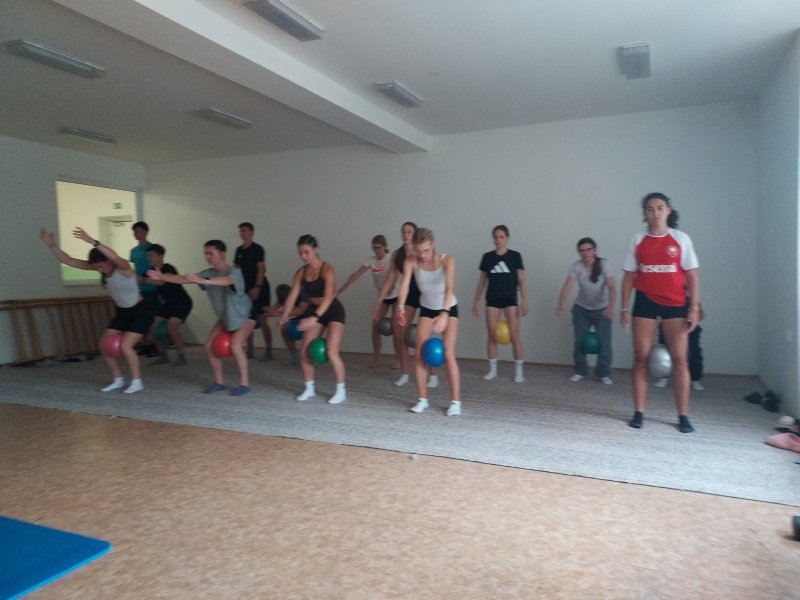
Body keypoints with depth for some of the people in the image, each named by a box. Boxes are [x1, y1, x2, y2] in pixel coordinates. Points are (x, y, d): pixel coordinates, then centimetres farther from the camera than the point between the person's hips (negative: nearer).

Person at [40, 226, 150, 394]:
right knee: (104, 345, 2)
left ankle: (137, 382, 0)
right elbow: (68, 261, -7)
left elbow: (115, 257, -50)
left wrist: (92, 241, -60)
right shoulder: (98, 266, -5)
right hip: (122, 312, 8)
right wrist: (52, 245, -21)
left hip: (141, 312, -8)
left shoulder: (123, 267, -25)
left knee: (124, 346, -18)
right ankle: (118, 380, 18)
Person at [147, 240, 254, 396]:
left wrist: (203, 281, -67)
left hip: (244, 314, -7)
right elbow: (185, 279, -14)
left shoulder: (234, 272, -27)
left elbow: (226, 281, -51)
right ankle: (219, 382, 9)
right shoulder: (208, 273, -7)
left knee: (235, 346, -23)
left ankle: (244, 384, -10)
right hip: (224, 316, 7)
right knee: (210, 345, -2)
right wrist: (163, 277, -29)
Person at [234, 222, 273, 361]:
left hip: (259, 288, -6)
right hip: (246, 288, 7)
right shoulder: (239, 250, 13)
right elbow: (236, 269, 15)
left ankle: (268, 351, -3)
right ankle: (250, 350, 16)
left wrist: (257, 287, -20)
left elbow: (261, 269, -13)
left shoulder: (257, 249, -6)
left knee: (262, 319, -7)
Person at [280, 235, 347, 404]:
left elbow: (328, 297, -33)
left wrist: (313, 318, -42)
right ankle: (309, 388, 17)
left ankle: (341, 391, 0)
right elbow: (292, 295, -4)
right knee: (304, 350, 1)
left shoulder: (326, 269, -22)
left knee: (331, 352, -16)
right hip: (315, 311, 6)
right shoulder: (301, 272, -2)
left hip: (333, 311, -6)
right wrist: (285, 315, -19)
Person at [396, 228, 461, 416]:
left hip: (448, 309, -3)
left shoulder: (446, 260, -28)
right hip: (426, 309, 3)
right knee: (419, 354, -2)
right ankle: (422, 399, 11)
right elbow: (405, 284, -31)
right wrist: (400, 307, -49)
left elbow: (449, 288, -40)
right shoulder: (411, 261, -20)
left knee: (448, 355, -10)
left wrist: (444, 314, -55)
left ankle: (456, 401, 1)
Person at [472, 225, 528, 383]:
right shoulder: (487, 257, 6)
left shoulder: (515, 256, -1)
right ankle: (492, 369, 15)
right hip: (492, 300, 3)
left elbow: (521, 281, -1)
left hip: (510, 300, -2)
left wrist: (524, 302, -8)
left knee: (514, 336, -5)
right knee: (492, 336, 4)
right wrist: (476, 301, 9)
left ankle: (519, 371, 5)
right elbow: (482, 281, 11)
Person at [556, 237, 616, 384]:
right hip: (581, 309, 2)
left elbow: (611, 287, -29)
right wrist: (561, 305, -45)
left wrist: (611, 306, -46)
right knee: (579, 341, 3)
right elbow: (567, 286, -28)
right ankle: (579, 371, 19)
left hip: (601, 309, -2)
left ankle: (603, 373, 9)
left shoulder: (603, 264, -19)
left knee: (604, 342, -7)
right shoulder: (576, 266, -14)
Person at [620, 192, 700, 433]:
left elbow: (692, 275, 2)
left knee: (679, 359, -1)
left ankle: (683, 416, 8)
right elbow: (629, 276, 6)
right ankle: (638, 412, 10)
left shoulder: (680, 238, 1)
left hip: (675, 304, -1)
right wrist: (624, 308, 0)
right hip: (645, 302, 1)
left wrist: (694, 308, -5)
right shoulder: (637, 241, 4)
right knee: (641, 357, 2)